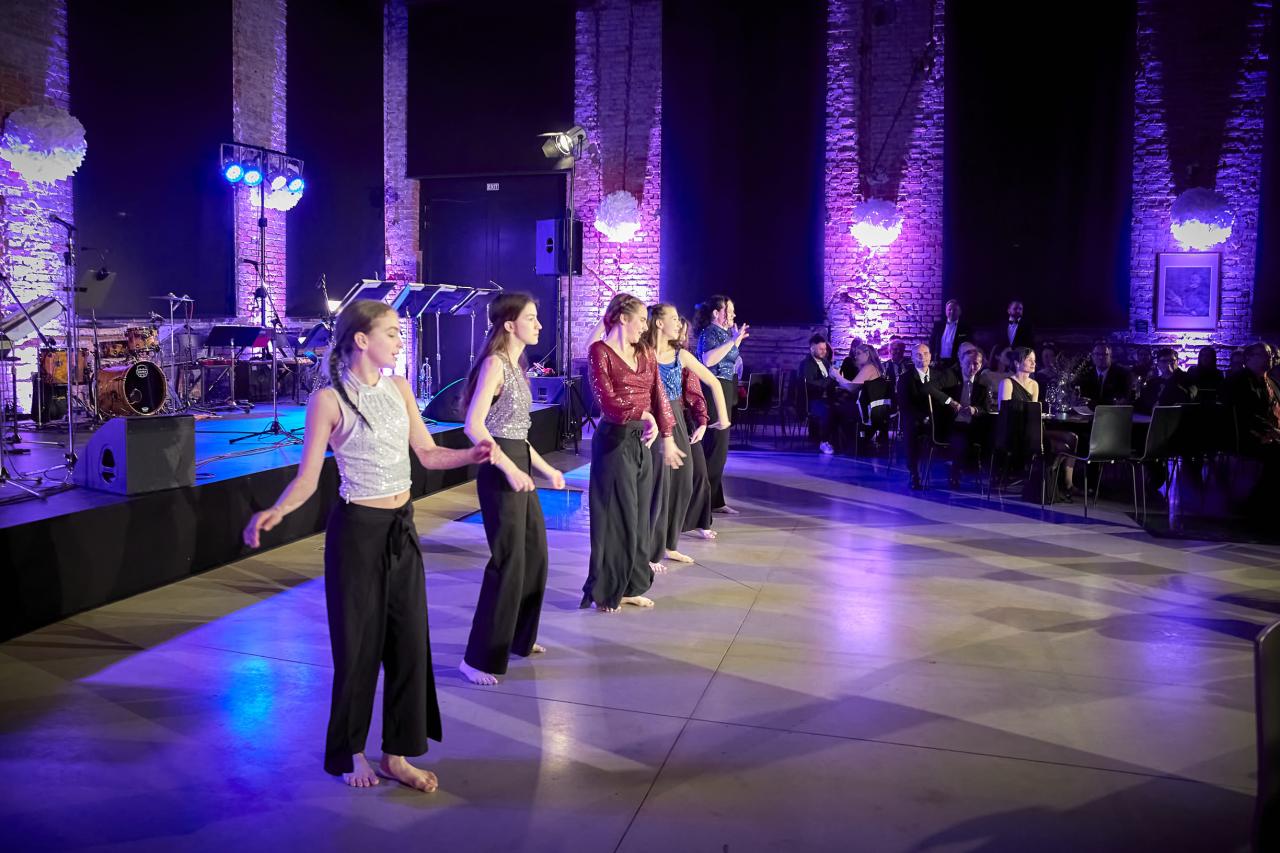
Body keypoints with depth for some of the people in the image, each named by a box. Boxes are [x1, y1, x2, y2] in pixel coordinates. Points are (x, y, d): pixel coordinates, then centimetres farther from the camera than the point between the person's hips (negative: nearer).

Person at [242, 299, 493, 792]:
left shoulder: (399, 388, 5)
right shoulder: (329, 400, -11)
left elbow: (427, 453, 8)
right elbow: (307, 477, -11)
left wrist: (470, 455, -10)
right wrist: (274, 512, -29)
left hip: (402, 528, 6)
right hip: (357, 530, -6)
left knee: (409, 639, 8)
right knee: (358, 642, 5)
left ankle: (397, 755, 22)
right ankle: (350, 754, 27)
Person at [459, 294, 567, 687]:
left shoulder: (516, 365, 14)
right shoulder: (495, 363, -14)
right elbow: (474, 426, -24)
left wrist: (547, 468, 20)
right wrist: (510, 469, -29)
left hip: (520, 466, 9)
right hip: (501, 472, -9)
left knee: (535, 554, 16)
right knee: (508, 562, -6)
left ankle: (520, 638, 32)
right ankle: (479, 658, 3)